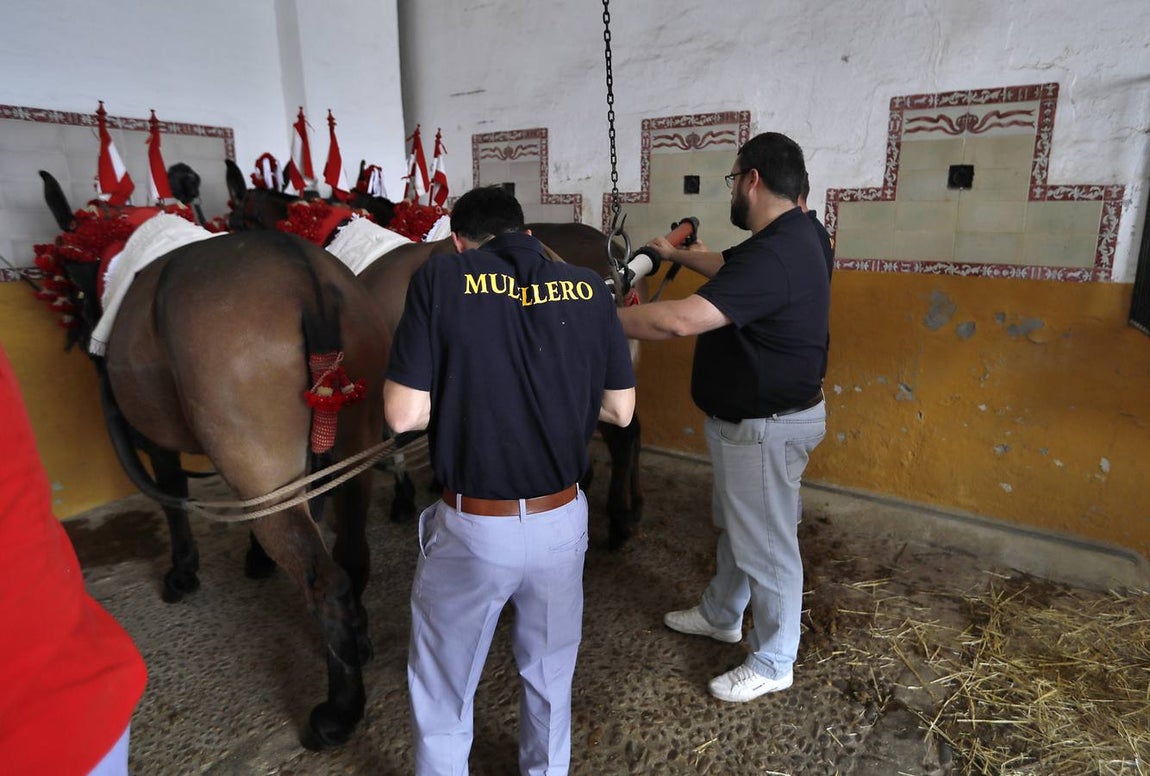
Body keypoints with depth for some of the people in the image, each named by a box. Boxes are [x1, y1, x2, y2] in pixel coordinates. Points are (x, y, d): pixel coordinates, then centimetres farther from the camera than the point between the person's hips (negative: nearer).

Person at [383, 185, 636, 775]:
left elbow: (404, 414, -14)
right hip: (561, 523, 3)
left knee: (442, 693, 23)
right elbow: (620, 410, 1)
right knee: (550, 680, 27)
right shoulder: (588, 288, -2)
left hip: (472, 528, -3)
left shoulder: (440, 278, -10)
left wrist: (463, 391, 5)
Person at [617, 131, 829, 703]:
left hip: (765, 427, -10)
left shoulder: (774, 256, -30)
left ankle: (772, 664, 29)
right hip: (744, 417, 11)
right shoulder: (784, 237, 4)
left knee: (766, 545, 7)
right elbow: (728, 268, 24)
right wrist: (678, 253, 38)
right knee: (734, 525, 26)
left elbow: (678, 320, -37)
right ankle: (721, 615, 48)